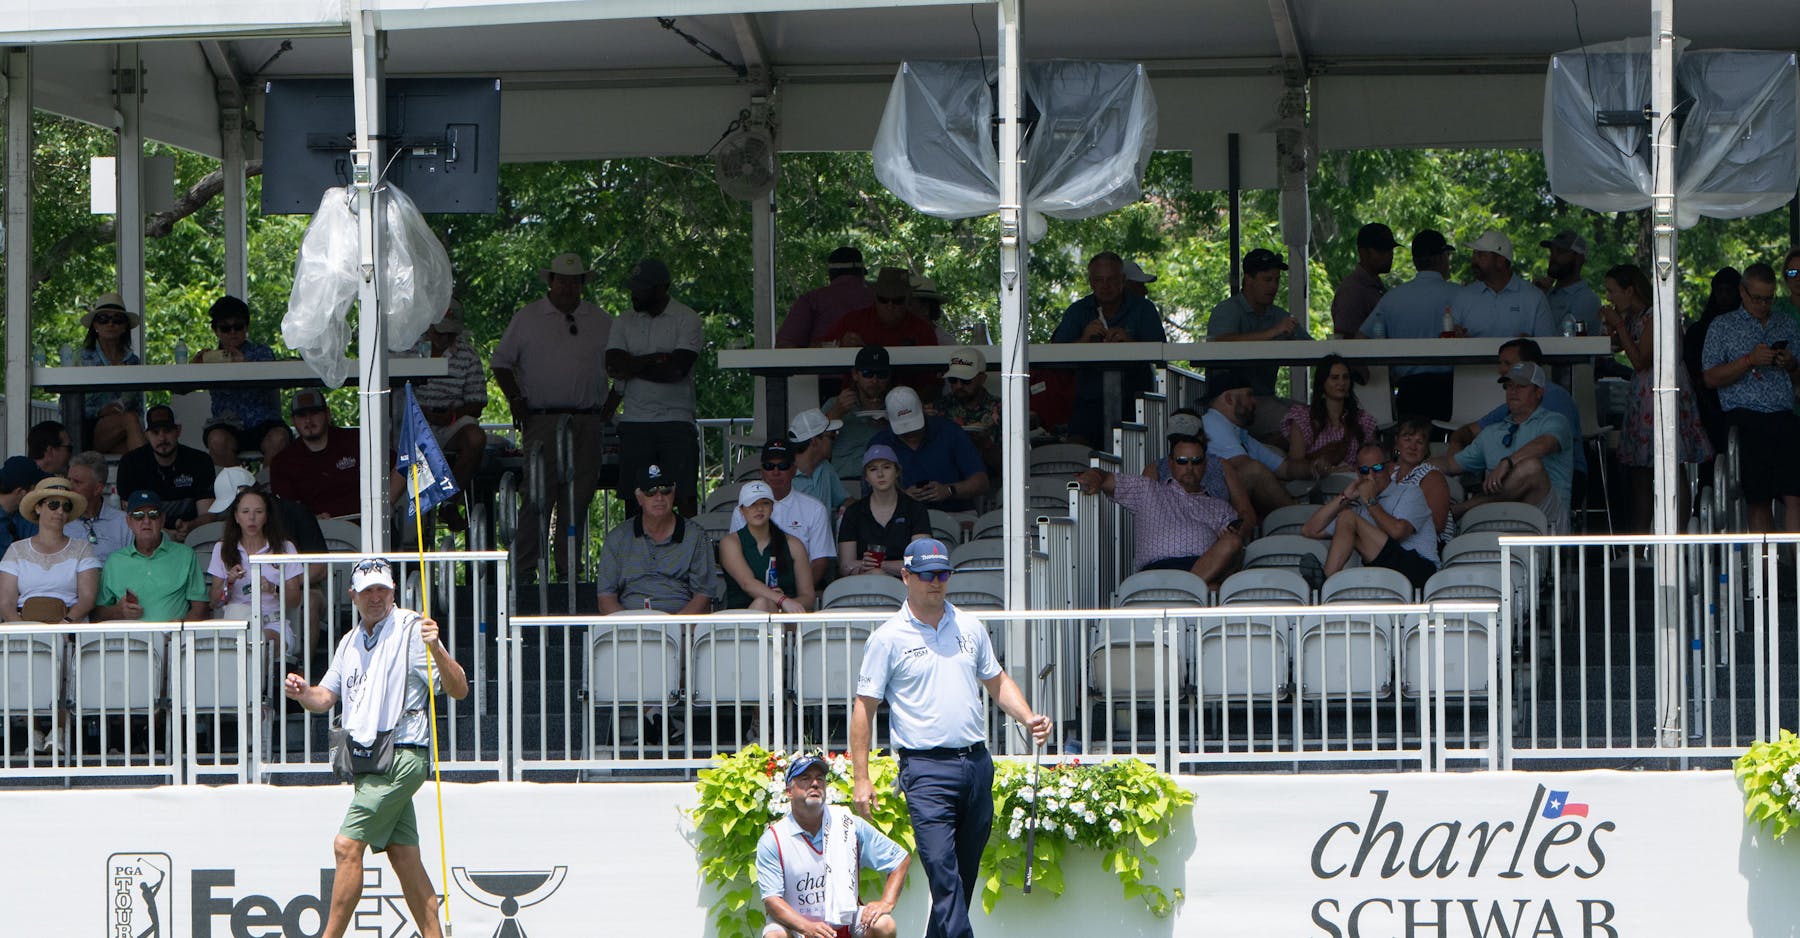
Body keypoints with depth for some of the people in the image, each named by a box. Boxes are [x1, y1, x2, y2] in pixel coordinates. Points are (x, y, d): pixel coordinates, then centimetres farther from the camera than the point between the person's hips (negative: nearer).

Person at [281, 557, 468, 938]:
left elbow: (459, 689, -12)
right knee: (404, 857, 6)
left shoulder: (411, 629, -7)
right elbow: (326, 697, 20)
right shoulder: (351, 642, 17)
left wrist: (436, 650, -30)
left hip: (401, 755, -8)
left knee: (347, 846, -12)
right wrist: (303, 693, -3)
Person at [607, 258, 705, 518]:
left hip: (677, 421, -3)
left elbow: (677, 369, -13)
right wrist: (654, 360, -11)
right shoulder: (625, 321, 11)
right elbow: (613, 366, -3)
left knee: (684, 496, -6)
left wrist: (632, 368, -5)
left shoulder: (687, 319, -1)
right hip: (635, 422, 3)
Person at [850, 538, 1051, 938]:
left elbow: (998, 681, 24)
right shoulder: (889, 638, 0)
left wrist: (1029, 718, 5)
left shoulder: (970, 627, 14)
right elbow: (864, 708, 0)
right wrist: (860, 778, -5)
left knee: (965, 873, 8)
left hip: (977, 766, 5)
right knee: (943, 871, -16)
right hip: (926, 767, -5)